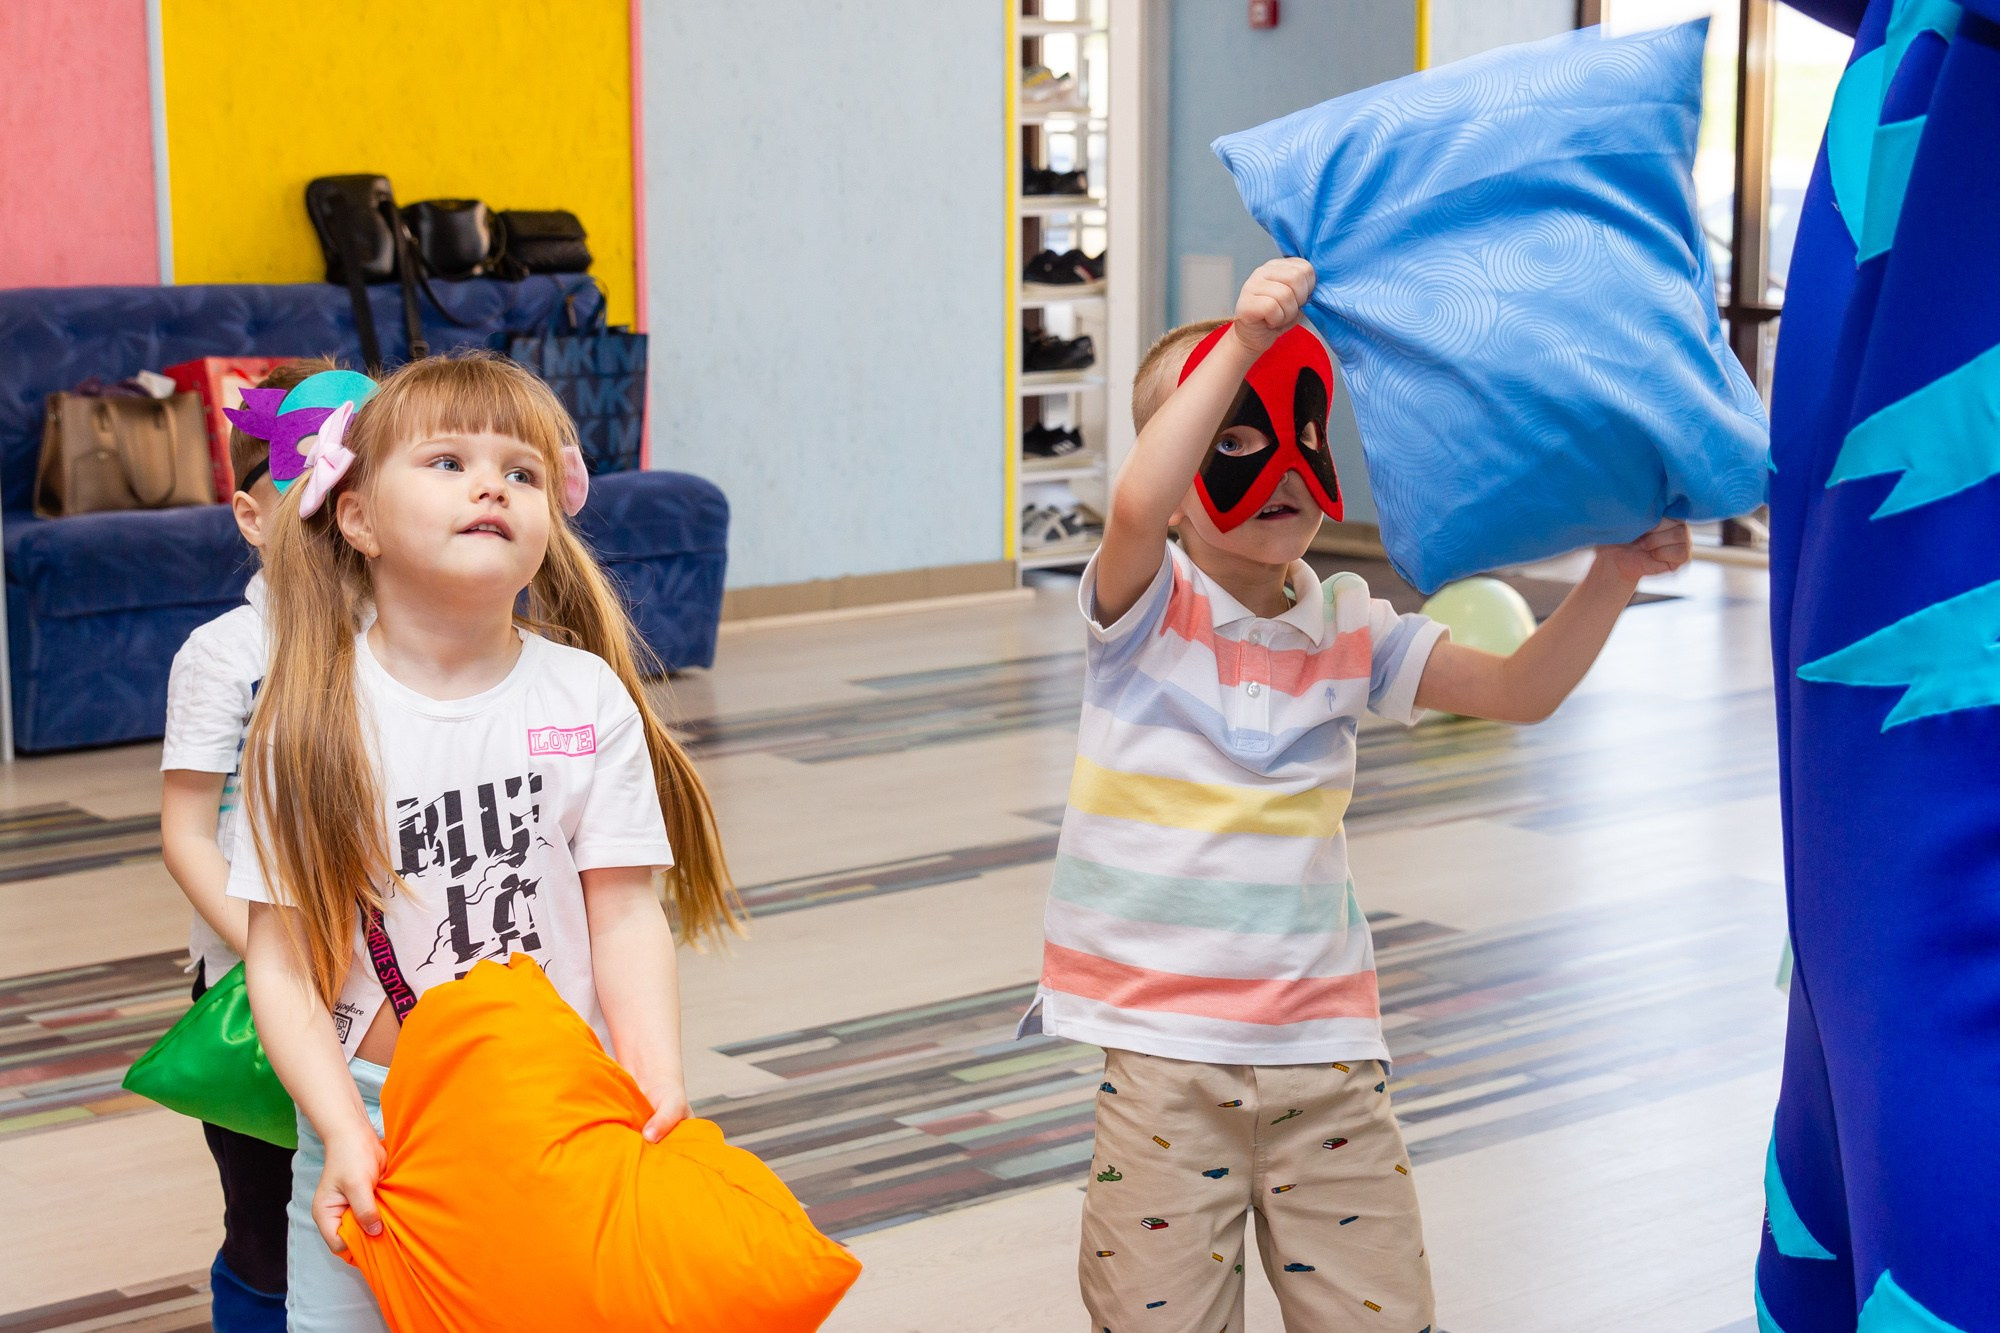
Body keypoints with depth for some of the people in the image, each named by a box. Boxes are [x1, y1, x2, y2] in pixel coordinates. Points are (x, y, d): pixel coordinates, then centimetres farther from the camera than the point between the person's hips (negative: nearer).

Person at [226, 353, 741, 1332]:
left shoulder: (589, 698, -3)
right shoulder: (314, 721, -7)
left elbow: (622, 917, -4)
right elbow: (283, 963, -7)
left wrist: (659, 1085, -16)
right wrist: (345, 1134, -17)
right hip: (373, 1115, -1)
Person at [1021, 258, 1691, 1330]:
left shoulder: (1348, 631, 7)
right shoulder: (1144, 609, -6)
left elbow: (1520, 689, 1)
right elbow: (1136, 508, -28)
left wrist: (1611, 578, -15)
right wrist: (1240, 339, -32)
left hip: (1322, 1044, 4)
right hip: (1161, 1048, -3)